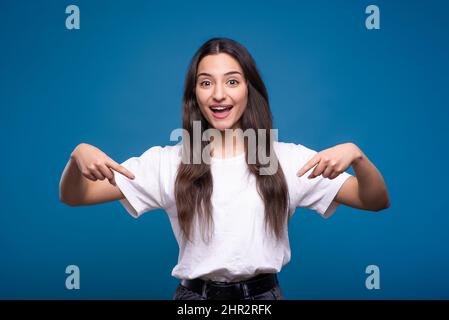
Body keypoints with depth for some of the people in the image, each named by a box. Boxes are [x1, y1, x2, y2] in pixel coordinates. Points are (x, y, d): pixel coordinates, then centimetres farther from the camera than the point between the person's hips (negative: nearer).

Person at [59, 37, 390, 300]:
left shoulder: (288, 159, -5)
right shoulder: (168, 162, -4)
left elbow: (377, 202, -6)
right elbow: (74, 197, -3)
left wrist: (355, 155, -27)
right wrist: (79, 154, -25)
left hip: (264, 294, 0)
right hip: (194, 294, 0)